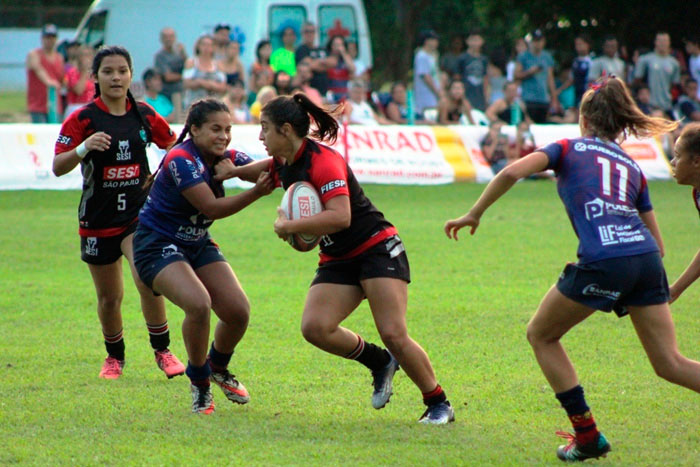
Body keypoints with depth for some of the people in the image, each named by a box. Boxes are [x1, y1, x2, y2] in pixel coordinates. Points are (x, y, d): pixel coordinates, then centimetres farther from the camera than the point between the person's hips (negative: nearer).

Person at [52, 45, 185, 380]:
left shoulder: (144, 115, 1)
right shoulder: (83, 119, -8)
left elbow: (172, 144, 19)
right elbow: (57, 167, -14)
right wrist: (84, 148, -31)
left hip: (139, 213, 0)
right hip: (98, 220, 0)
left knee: (148, 281, -21)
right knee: (109, 298, 8)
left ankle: (162, 351, -5)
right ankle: (114, 356, 31)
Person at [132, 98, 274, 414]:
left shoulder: (227, 159, -3)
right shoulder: (181, 159, -25)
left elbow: (266, 169, -12)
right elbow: (212, 208, -31)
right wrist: (255, 193, -41)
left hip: (198, 245, 7)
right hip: (157, 246, -7)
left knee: (238, 311, -4)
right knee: (198, 304, -29)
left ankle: (218, 368, 26)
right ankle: (199, 382, -7)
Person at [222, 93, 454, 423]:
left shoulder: (322, 160, -20)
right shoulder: (282, 165, 7)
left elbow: (340, 217, -31)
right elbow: (254, 171, 31)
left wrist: (288, 226, -23)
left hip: (377, 248, -8)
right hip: (337, 260, 8)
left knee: (394, 335, -17)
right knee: (314, 327, -15)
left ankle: (438, 404, -1)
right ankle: (379, 362, 7)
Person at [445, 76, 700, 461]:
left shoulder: (570, 149, 15)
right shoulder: (631, 166, 26)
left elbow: (512, 172, -2)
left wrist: (473, 214, 7)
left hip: (602, 260, -5)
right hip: (646, 258, 5)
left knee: (541, 335, 18)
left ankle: (587, 435, 14)